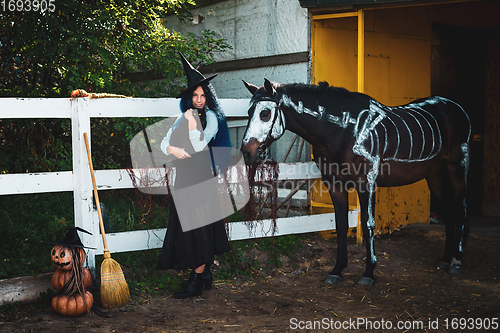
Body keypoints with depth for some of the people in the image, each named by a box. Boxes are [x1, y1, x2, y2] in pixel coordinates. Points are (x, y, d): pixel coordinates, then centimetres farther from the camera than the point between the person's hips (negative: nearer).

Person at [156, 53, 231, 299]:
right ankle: (205, 274, 21)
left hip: (202, 177, -7)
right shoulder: (183, 118, 14)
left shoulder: (211, 117, -4)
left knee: (199, 227, -5)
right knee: (187, 226, 10)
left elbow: (199, 145, -14)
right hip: (183, 178, 7)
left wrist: (192, 122, -19)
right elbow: (165, 142, 10)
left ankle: (197, 280, 2)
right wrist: (173, 149, -10)